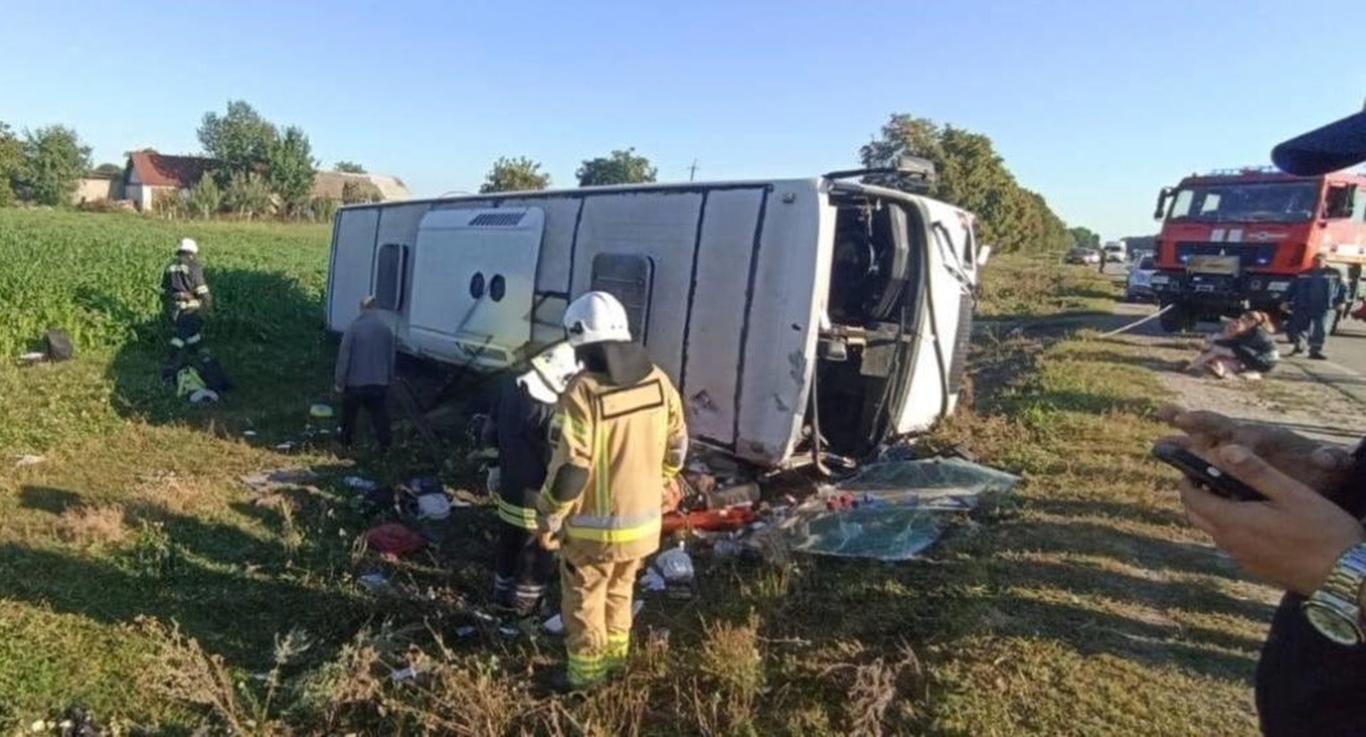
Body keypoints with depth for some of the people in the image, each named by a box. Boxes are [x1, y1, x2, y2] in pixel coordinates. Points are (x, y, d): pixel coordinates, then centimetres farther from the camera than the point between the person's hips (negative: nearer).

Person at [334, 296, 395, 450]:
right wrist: (389, 379, 17)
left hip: (355, 381, -2)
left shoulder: (353, 327, -10)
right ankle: (385, 444, 8)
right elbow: (391, 357, 7)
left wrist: (340, 381, -3)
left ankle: (346, 444, 26)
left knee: (349, 416, 15)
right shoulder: (386, 328, 1)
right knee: (380, 416, 9)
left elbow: (344, 356, -9)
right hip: (380, 382, 2)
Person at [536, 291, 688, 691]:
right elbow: (676, 447, 6)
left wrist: (548, 517, -9)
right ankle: (615, 650, 45)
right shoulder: (658, 380, -4)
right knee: (620, 587, 27)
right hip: (642, 516, 6)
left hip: (594, 524, -6)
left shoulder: (583, 392, -24)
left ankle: (586, 670, 31)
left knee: (584, 597, 16)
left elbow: (570, 468, -23)